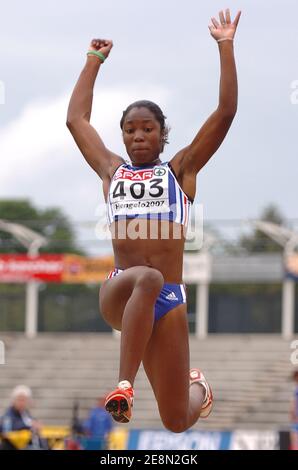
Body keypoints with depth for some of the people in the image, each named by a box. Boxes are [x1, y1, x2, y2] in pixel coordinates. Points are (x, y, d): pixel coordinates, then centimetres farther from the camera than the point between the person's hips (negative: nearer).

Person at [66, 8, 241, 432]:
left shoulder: (181, 170, 11)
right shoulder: (112, 171, 17)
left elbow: (225, 113, 4)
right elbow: (76, 119, 25)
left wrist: (225, 47, 2)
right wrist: (94, 60, 30)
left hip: (167, 300, 0)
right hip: (117, 294, 0)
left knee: (176, 422, 1)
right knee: (147, 279, -41)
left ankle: (197, 388, 40)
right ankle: (124, 385, -43)